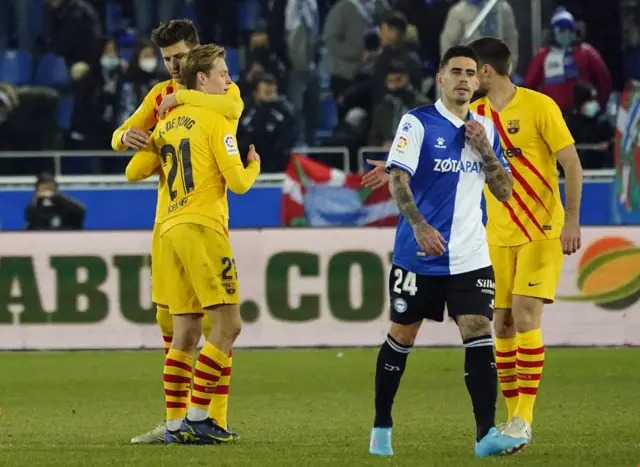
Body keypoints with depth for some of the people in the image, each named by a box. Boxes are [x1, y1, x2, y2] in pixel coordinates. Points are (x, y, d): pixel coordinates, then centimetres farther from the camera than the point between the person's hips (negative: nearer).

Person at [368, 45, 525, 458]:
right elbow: (397, 179, -15)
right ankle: (381, 428, 22)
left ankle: (487, 433, -13)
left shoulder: (485, 128, 9)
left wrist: (485, 150, -6)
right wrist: (419, 225, -29)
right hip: (419, 254, -3)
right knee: (401, 337, 7)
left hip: (471, 256, 3)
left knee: (479, 336, -10)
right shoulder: (418, 122, -6)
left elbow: (505, 191, 9)